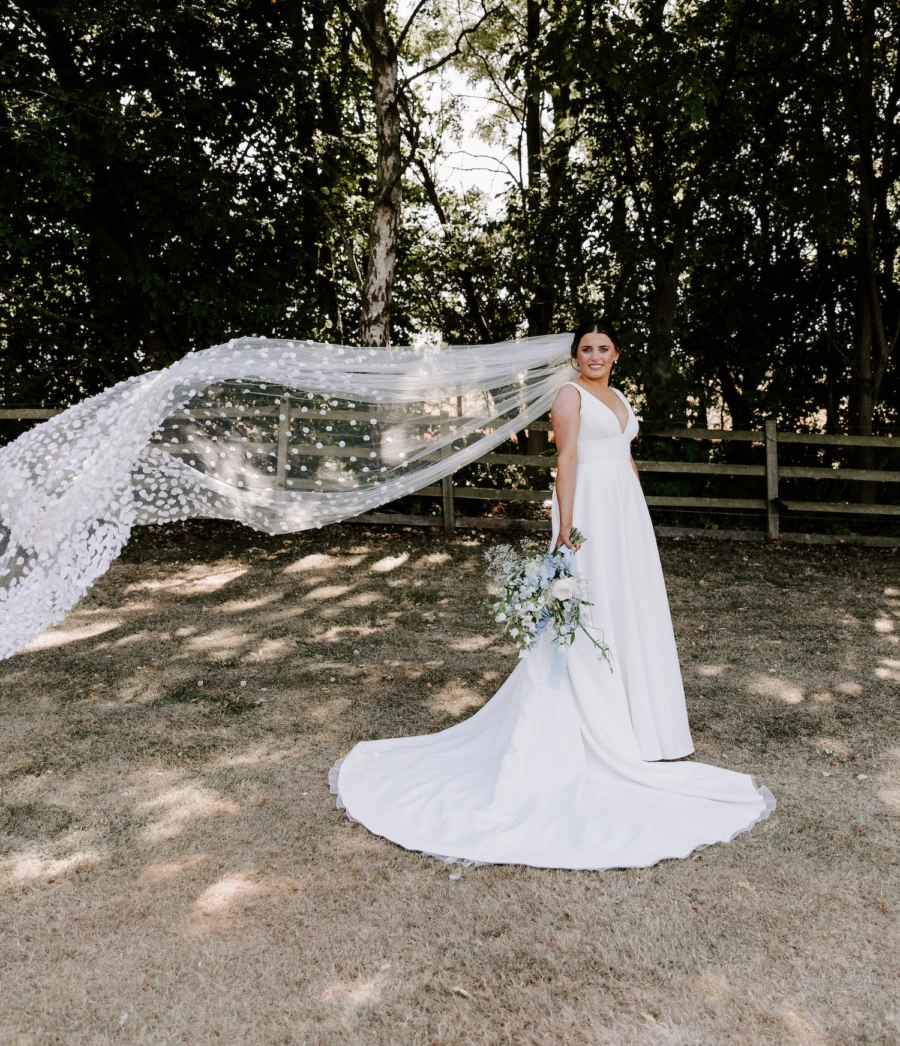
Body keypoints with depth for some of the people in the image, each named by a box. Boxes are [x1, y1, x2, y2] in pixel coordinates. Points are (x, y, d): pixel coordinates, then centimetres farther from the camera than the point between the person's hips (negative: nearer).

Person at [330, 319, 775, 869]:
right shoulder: (571, 395, -6)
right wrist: (566, 525, -20)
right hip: (592, 511, -9)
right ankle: (592, 721, 5)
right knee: (589, 615, -5)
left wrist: (638, 518, 19)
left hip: (628, 514, 9)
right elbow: (566, 460, -13)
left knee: (630, 610, 13)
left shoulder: (619, 397, 19)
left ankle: (623, 712, 27)